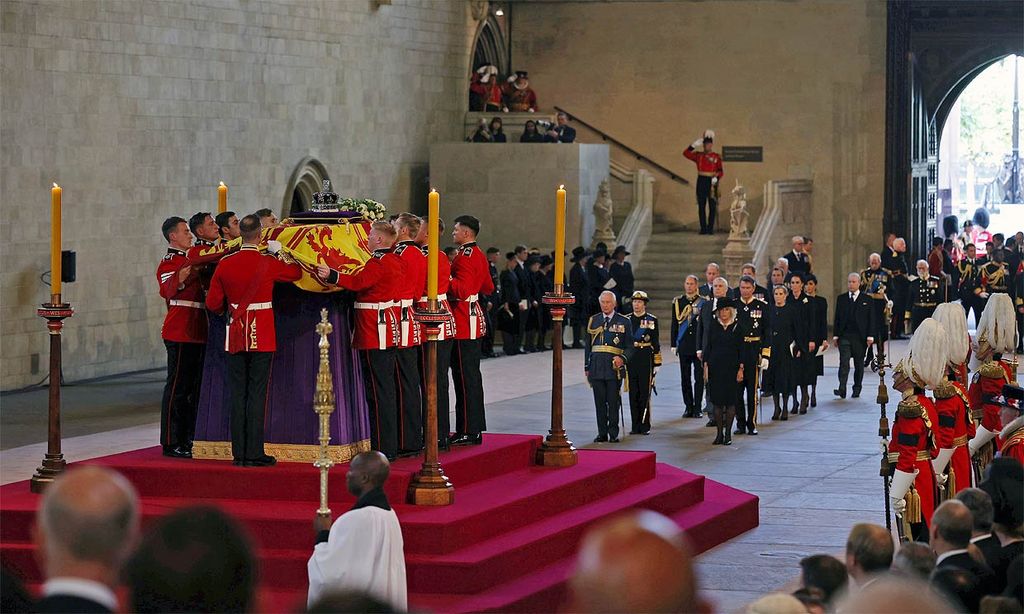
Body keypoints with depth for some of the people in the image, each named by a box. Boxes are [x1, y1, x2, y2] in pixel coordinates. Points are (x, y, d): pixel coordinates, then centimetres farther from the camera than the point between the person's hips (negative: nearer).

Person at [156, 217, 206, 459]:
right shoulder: (169, 263, -9)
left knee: (194, 387, 12)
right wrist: (180, 278, -43)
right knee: (178, 387, -7)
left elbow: (200, 288, 32)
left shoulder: (190, 259, 18)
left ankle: (188, 439, 19)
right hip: (180, 334, -9)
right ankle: (171, 443, -5)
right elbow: (166, 291, -26)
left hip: (196, 333, 9)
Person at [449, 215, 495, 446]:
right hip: (475, 318, 10)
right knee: (472, 374, 13)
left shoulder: (464, 256, -16)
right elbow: (488, 288, 22)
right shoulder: (479, 255, 14)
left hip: (464, 322, -10)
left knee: (466, 376, -7)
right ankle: (475, 429, 18)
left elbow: (462, 289, -25)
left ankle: (468, 431, -6)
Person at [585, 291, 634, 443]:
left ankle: (613, 434, 6)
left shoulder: (623, 322, 5)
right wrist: (587, 367, 11)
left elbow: (630, 347, 6)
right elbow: (588, 345, 16)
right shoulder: (593, 320, 12)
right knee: (600, 402, 3)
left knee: (613, 402, -1)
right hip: (597, 366, 2)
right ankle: (602, 433, 10)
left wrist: (622, 358, -13)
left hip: (614, 367, -2)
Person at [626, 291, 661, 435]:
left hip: (646, 359, -3)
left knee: (645, 394, -1)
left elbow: (656, 343, 1)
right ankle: (635, 426, 9)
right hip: (630, 359, 3)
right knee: (633, 394, 4)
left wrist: (657, 364, -3)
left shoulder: (652, 320, 2)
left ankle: (645, 426, 6)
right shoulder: (626, 320, 9)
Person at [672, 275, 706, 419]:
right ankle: (688, 407, 12)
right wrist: (674, 344, 5)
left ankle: (697, 408, 2)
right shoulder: (678, 302, 8)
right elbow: (675, 324, 9)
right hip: (684, 345, 2)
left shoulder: (703, 302, 2)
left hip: (699, 345, -2)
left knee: (699, 377, -2)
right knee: (685, 377, 5)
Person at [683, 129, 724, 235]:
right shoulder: (698, 155, 10)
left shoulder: (716, 157, 4)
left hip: (712, 182, -2)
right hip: (701, 181, 2)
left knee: (712, 206, -1)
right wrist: (694, 145, -5)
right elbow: (686, 154, 1)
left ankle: (711, 228, 4)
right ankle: (703, 228, 6)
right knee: (701, 206, 1)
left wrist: (716, 178, -19)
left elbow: (720, 171, -1)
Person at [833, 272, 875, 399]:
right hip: (844, 335, 0)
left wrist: (870, 336, -5)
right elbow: (837, 318, 10)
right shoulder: (841, 298, 9)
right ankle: (842, 389, -18)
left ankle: (857, 388, 18)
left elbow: (871, 318, 2)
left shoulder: (867, 299, 3)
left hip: (860, 336, 0)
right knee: (844, 362, -11)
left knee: (859, 364, 8)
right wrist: (835, 335, 3)